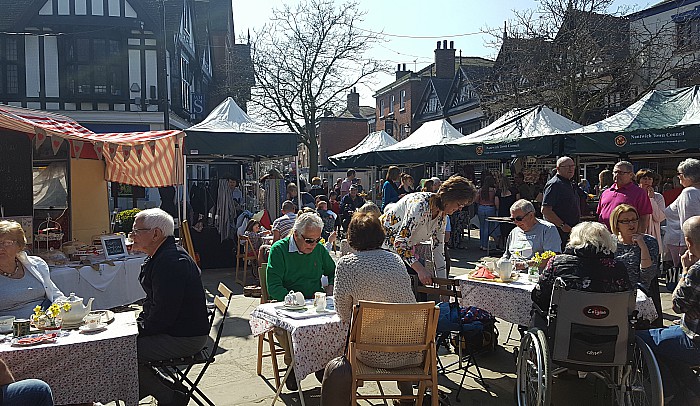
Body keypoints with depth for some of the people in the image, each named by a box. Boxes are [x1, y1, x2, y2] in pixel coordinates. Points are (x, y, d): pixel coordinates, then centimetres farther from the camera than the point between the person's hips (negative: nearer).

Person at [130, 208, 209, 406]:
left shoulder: (171, 262, -24)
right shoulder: (158, 258, 12)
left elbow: (163, 314, -25)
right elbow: (152, 302, 21)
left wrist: (139, 329, -12)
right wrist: (138, 323, 7)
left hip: (185, 338, -11)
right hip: (171, 330, 11)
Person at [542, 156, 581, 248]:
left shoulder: (571, 185, 19)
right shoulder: (554, 184, -12)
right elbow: (545, 210, -21)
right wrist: (562, 225, -21)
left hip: (571, 231, 9)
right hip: (560, 233, -9)